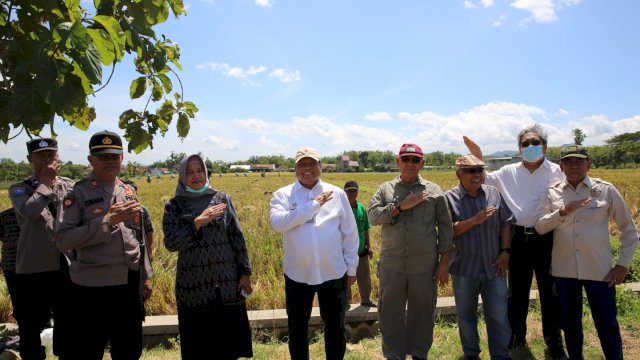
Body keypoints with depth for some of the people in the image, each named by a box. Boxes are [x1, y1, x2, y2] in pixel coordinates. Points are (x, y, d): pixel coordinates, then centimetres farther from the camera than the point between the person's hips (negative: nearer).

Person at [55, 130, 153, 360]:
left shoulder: (129, 192, 10)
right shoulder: (78, 194, -7)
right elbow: (62, 240, -17)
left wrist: (146, 276, 15)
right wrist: (107, 220, -23)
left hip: (130, 285, 5)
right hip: (92, 288, -5)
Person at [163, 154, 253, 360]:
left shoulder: (222, 199, 4)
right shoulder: (174, 206, 2)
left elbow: (237, 237, 4)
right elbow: (170, 243, -10)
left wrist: (245, 272, 0)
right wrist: (197, 222, -20)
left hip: (227, 283, 1)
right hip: (193, 286, 0)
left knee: (230, 342, 7)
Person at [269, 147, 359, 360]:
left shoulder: (337, 193, 1)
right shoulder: (283, 195, -1)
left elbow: (350, 233, 5)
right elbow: (277, 223, -21)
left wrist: (351, 268, 5)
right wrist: (313, 204, -20)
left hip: (333, 273, 1)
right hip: (297, 274, 0)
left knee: (335, 326, 14)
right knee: (298, 328, 15)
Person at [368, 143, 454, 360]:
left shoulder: (434, 191, 4)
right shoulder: (385, 189, 7)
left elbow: (445, 227, 4)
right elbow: (373, 216, -7)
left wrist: (444, 262, 0)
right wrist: (401, 206, -15)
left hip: (424, 266, 0)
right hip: (391, 265, 1)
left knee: (422, 312, 12)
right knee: (391, 313, 9)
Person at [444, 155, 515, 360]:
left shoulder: (495, 194, 2)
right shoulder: (450, 198, -7)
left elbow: (505, 224, 5)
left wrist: (505, 252, -3)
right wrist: (474, 220, -20)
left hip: (493, 266, 2)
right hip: (464, 267, -1)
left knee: (499, 316, 7)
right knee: (466, 315, 14)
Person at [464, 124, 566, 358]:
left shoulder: (557, 172, -1)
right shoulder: (509, 172, 5)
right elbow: (484, 180, 11)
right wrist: (478, 159, -3)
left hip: (546, 238, -2)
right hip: (518, 238, 2)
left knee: (550, 291, 11)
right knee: (517, 290, 14)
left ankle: (554, 341, 29)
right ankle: (516, 337, 32)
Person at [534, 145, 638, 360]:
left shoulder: (606, 190, -2)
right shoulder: (552, 193, 2)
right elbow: (540, 227, -8)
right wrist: (564, 211, -22)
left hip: (599, 270, -2)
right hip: (564, 270, 2)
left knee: (607, 325, 8)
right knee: (569, 322, 16)